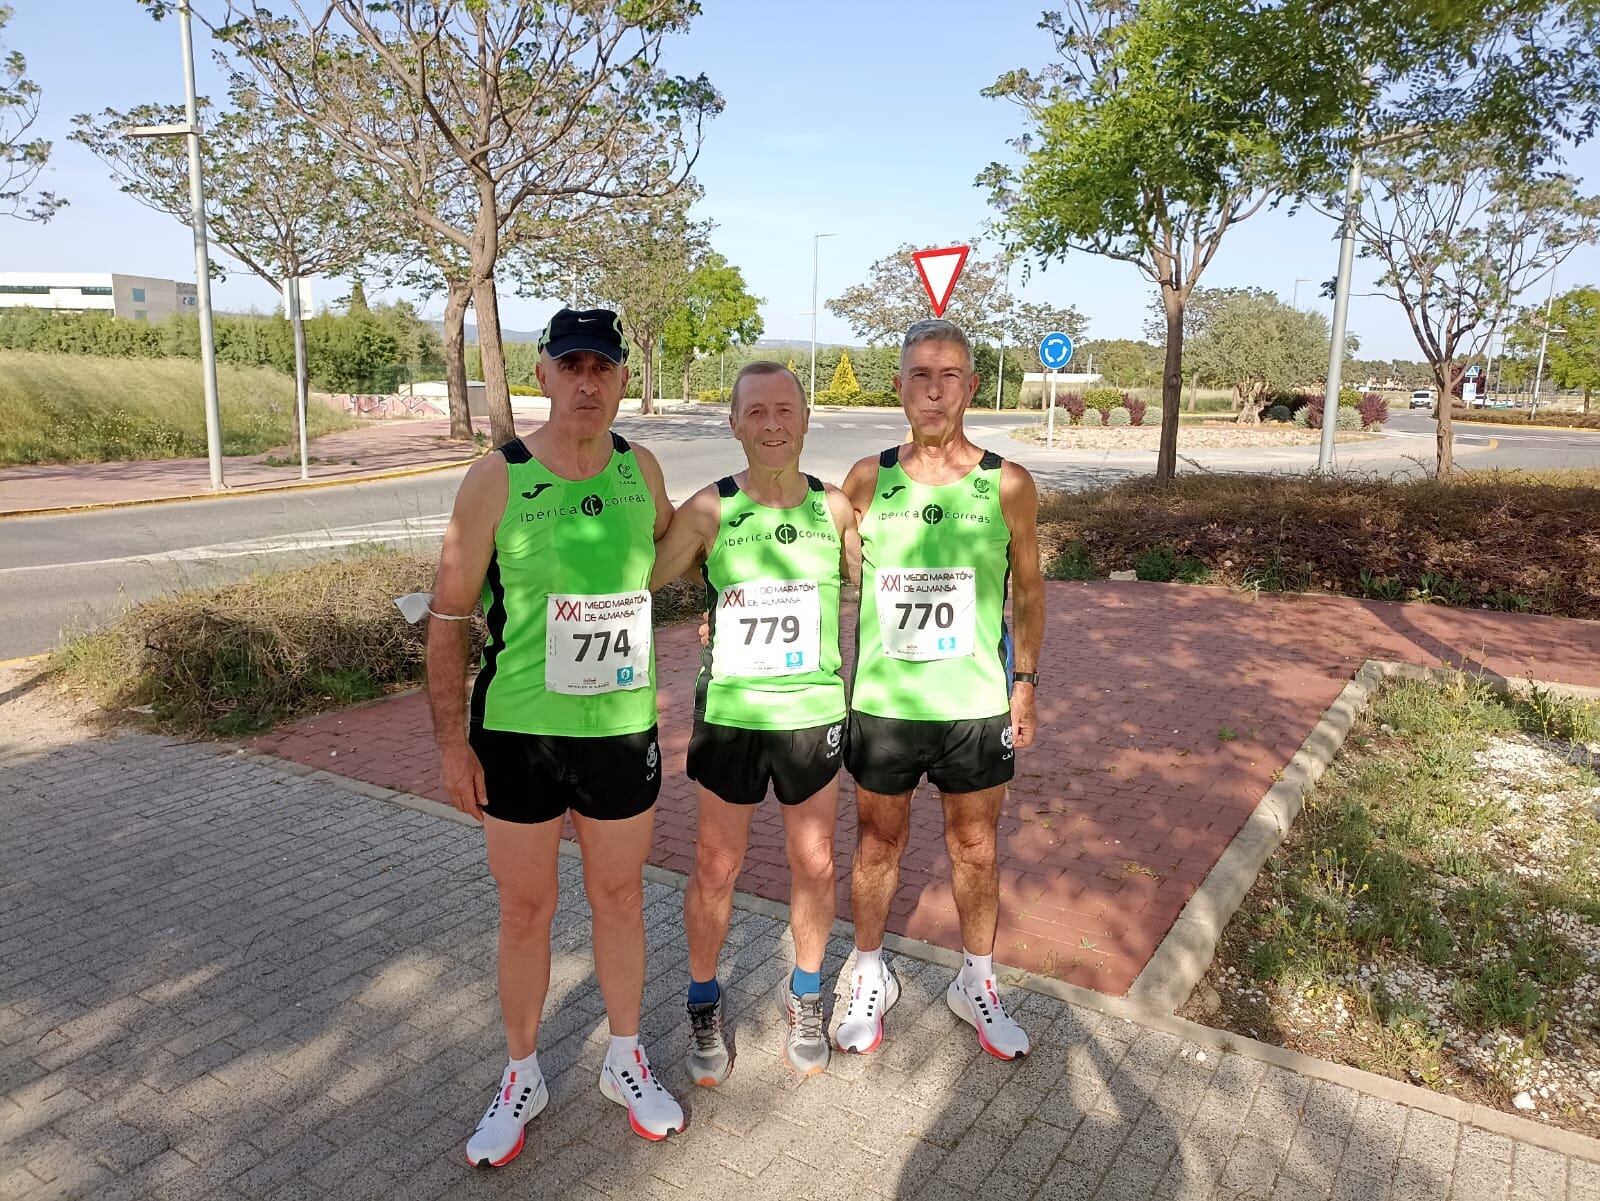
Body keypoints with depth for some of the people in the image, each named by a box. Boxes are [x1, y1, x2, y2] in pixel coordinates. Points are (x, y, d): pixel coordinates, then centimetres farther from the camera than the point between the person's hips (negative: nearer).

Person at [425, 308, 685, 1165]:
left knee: (619, 897, 16)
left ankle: (625, 1061, 37)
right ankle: (522, 1076, 34)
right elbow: (448, 615, -7)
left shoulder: (642, 471, -1)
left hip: (624, 731, 3)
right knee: (524, 909, 11)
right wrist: (451, 741, -8)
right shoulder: (496, 479, -11)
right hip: (517, 732, -2)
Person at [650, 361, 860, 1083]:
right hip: (730, 715, -1)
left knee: (813, 865, 13)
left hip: (814, 712, 2)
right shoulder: (709, 511, -8)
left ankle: (804, 997, 38)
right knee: (715, 868, 9)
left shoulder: (834, 507, -2)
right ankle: (704, 1004, 34)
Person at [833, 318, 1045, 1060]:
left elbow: (1029, 589, 5)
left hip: (976, 705, 0)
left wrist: (1024, 681, 2)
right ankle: (871, 978, 35)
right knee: (878, 843, 14)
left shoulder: (1007, 485, -5)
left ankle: (976, 985, 35)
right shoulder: (867, 480, -4)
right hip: (882, 701, 0)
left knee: (975, 850, 14)